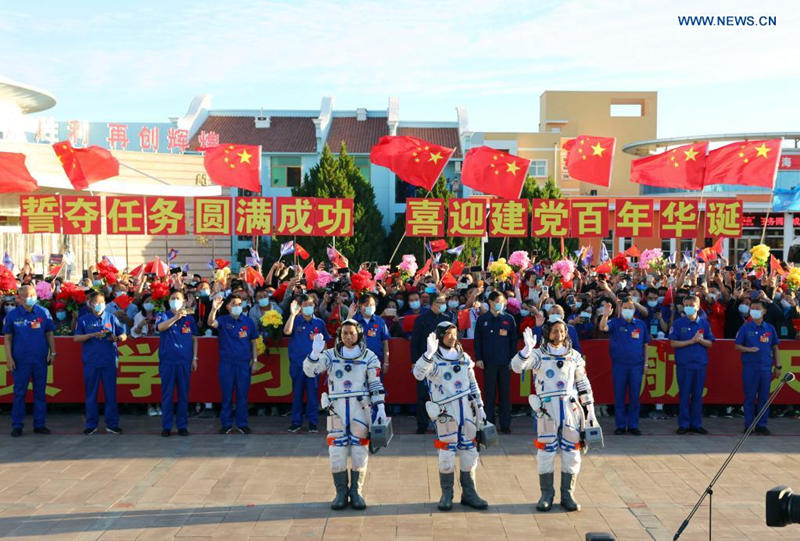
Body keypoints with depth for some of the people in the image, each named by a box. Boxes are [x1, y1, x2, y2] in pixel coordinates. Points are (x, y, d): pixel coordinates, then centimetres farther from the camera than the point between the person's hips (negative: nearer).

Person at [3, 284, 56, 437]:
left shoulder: (44, 313, 5)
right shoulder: (12, 315, 1)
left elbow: (49, 334, 10)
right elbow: (7, 338, 3)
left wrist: (52, 352, 6)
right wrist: (9, 357, -3)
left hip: (40, 360, 2)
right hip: (20, 360, -1)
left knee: (40, 392, 7)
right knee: (19, 393, 3)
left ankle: (39, 424, 15)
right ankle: (17, 425, 10)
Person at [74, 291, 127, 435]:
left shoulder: (111, 317, 8)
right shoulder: (84, 319, 6)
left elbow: (124, 336, 8)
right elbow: (76, 338, -3)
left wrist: (117, 338, -14)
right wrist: (93, 335, -16)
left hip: (109, 361, 0)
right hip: (91, 362, 0)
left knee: (111, 393, 2)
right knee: (91, 394, 5)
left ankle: (112, 424, 10)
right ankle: (91, 424, 15)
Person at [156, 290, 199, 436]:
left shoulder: (189, 318, 11)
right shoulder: (163, 316, 6)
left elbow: (194, 339, 13)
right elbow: (160, 327, -17)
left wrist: (194, 358, 6)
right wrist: (177, 316, -29)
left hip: (185, 361, 1)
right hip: (167, 361, -1)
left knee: (184, 394, 4)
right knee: (167, 394, 1)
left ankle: (182, 425, 11)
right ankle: (166, 426, 7)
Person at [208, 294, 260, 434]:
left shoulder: (248, 322, 7)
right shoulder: (223, 320, 2)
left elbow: (254, 342, 11)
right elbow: (211, 323, -19)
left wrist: (254, 360, 6)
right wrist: (214, 309, -38)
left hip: (244, 363, 1)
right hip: (226, 362, -1)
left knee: (242, 394, 4)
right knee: (226, 394, 3)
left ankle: (242, 424, 12)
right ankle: (226, 424, 11)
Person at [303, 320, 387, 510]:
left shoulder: (369, 357, 5)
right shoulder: (330, 355, 6)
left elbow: (376, 385, 5)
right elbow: (309, 371, -6)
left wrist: (380, 408, -2)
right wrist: (315, 353, -23)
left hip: (361, 409, -1)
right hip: (337, 409, 1)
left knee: (359, 452, 1)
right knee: (337, 451, -1)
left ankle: (356, 492, 14)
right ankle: (341, 492, 11)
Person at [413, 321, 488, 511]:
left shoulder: (464, 357, 13)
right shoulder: (433, 359, -5)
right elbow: (418, 374, -25)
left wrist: (479, 406, 16)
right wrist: (429, 353, -35)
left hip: (467, 410, 5)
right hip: (446, 413, -5)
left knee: (469, 451, 8)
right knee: (447, 453, -1)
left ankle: (469, 492, 18)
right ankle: (446, 495, 11)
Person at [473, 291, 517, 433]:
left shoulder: (509, 319, 6)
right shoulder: (482, 320, 4)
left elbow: (514, 340, 8)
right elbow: (477, 340, 5)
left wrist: (513, 359, 2)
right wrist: (478, 358, -3)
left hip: (505, 362, 1)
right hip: (489, 362, -1)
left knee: (505, 394, 4)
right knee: (489, 394, 3)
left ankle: (505, 424, 11)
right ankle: (489, 424, 9)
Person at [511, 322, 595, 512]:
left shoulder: (574, 356, 12)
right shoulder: (538, 355, 2)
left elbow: (583, 384, 17)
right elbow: (516, 366, -14)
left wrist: (590, 411, 14)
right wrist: (527, 349, -29)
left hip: (571, 409, 3)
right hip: (547, 409, -3)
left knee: (572, 452, 4)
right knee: (546, 452, 0)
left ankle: (567, 495, 14)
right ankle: (546, 495, 11)